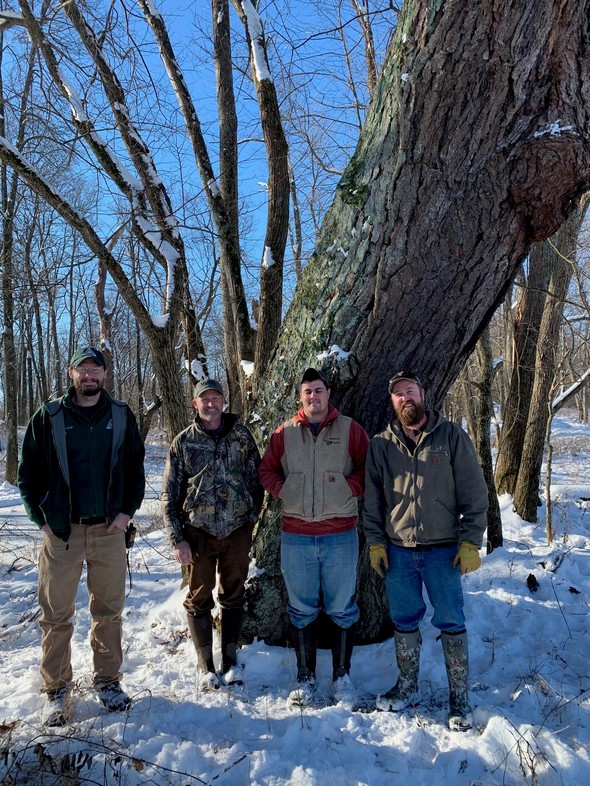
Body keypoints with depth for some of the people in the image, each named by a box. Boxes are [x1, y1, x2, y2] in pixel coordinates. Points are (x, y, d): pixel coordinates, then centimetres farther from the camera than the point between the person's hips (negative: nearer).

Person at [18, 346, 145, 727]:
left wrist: (128, 510, -2)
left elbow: (135, 467, 7)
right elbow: (29, 472, 3)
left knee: (109, 611, 11)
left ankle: (108, 680, 28)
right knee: (57, 615, 7)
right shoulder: (49, 416, -1)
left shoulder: (122, 416, 3)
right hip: (61, 531, -1)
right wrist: (42, 518, -4)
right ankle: (57, 690, 23)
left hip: (109, 530, 1)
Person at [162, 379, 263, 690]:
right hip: (199, 532, -1)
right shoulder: (184, 441, -2)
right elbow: (169, 495, -1)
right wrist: (178, 539, -6)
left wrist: (251, 519, 3)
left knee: (233, 597, 12)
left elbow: (256, 480, 7)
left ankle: (230, 658, 28)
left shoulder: (241, 436, 1)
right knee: (199, 599, 8)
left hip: (237, 531, 1)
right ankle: (205, 664, 23)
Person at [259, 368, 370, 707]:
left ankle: (342, 676, 25)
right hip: (296, 536, 2)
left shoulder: (350, 430, 0)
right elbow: (267, 471, 12)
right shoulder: (285, 433, 5)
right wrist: (285, 491, -4)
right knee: (302, 610, 12)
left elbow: (369, 470, 2)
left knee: (342, 609, 9)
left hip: (340, 534, -1)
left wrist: (349, 486, -12)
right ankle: (305, 678, 25)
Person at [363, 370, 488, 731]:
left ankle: (459, 698, 22)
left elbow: (474, 493, -4)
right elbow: (372, 498, 8)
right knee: (404, 621, 14)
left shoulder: (452, 436, -3)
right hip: (397, 550, 3)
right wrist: (375, 542, 2)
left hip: (443, 548, -2)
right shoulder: (381, 444, 4)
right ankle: (408, 687, 32)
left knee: (451, 622, 6)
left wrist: (471, 542, -8)